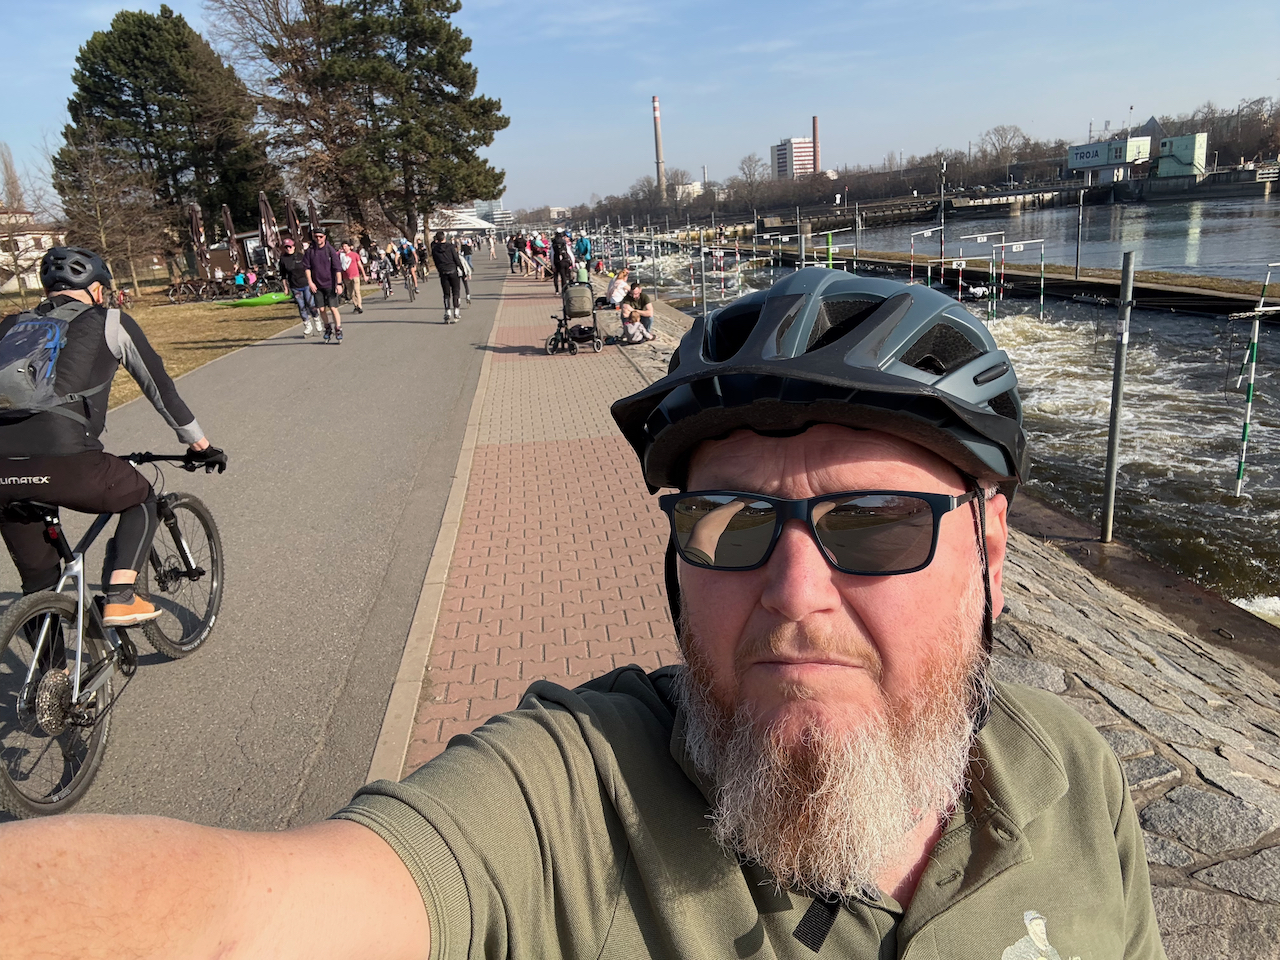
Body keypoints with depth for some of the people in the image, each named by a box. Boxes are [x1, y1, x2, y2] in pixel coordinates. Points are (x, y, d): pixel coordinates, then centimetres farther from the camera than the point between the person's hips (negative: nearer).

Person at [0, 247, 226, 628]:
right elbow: (158, 385, 19)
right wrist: (199, 444, 30)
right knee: (142, 500, 25)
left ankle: (50, 659, 32)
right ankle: (120, 599, 9)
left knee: (39, 584, 23)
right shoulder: (110, 322, 14)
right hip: (65, 463, -5)